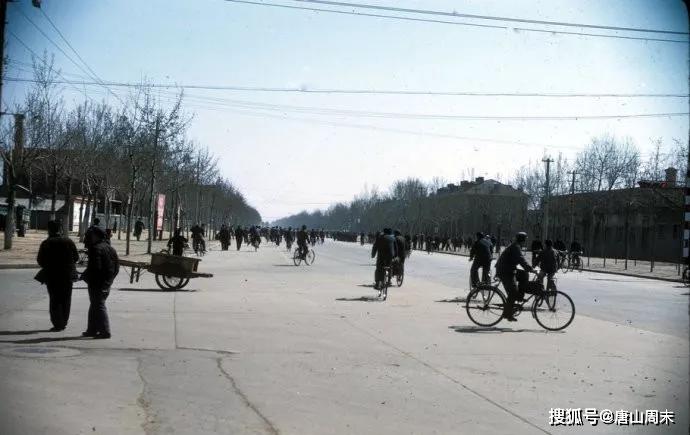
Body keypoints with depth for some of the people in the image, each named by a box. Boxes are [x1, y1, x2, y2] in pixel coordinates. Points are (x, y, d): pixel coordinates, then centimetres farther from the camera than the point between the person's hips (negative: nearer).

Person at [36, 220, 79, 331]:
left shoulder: (46, 243, -8)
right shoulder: (68, 242, -1)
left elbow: (40, 260, -5)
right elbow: (76, 257, 3)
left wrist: (47, 266, 14)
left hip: (52, 276, -2)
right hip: (67, 275, 2)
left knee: (54, 300, 5)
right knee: (66, 300, 13)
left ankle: (57, 324, 2)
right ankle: (64, 322, 18)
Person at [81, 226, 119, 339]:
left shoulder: (96, 249, -15)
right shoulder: (110, 249, 13)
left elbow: (95, 267, -23)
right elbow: (116, 267, 14)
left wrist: (84, 276, -8)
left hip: (97, 284, -9)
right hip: (107, 283, 9)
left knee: (99, 306, -4)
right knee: (94, 306, 19)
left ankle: (105, 331, -6)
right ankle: (92, 330, 25)